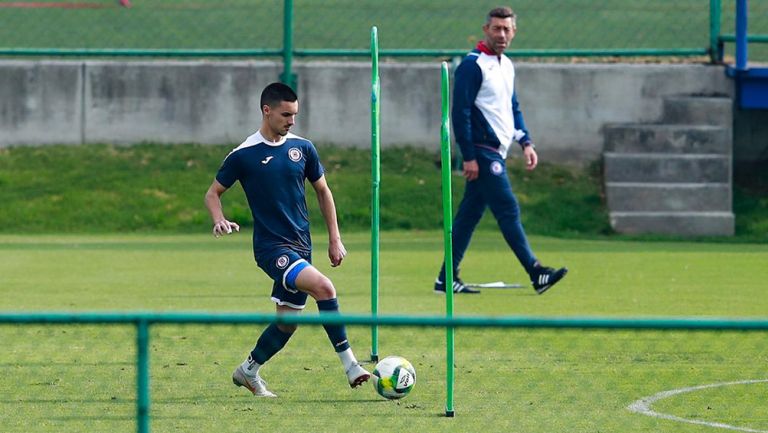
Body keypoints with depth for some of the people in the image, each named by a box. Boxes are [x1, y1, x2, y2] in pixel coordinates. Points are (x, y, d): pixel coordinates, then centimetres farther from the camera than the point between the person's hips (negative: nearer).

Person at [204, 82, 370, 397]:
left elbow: (322, 191, 17)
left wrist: (334, 238, 12)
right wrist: (219, 220, -17)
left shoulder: (302, 148, 5)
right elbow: (213, 193, 4)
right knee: (323, 288, -26)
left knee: (288, 320, 9)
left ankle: (248, 371, 31)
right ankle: (349, 363, -22)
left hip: (301, 246, 6)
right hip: (271, 246, -6)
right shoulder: (243, 155, -6)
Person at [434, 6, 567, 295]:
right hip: (482, 152, -9)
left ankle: (447, 278, 12)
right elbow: (460, 111, -14)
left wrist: (525, 143, 14)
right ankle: (536, 275, -12)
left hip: (496, 152, 9)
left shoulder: (506, 65, 16)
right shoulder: (473, 65, -11)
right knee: (508, 210, -10)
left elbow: (513, 108, 26)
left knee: (469, 214, 9)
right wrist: (469, 157, -18)